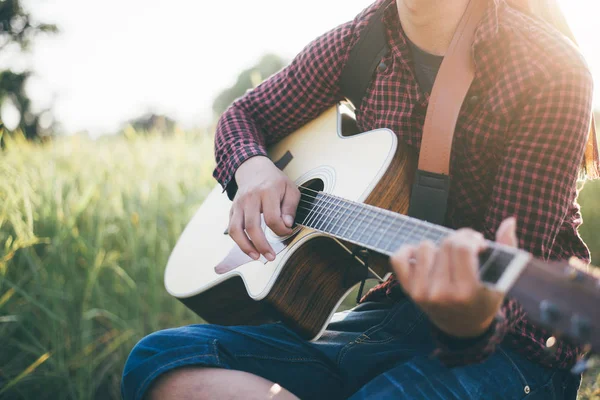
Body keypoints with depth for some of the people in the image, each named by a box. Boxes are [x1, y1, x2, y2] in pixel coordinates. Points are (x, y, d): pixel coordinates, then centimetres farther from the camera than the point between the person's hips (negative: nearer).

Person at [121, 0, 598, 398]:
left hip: (507, 340, -5)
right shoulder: (361, 39, 3)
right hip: (392, 307, 6)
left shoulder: (551, 72, -14)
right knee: (160, 355, -14)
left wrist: (472, 324, -41)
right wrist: (253, 167, -8)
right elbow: (245, 113, 16)